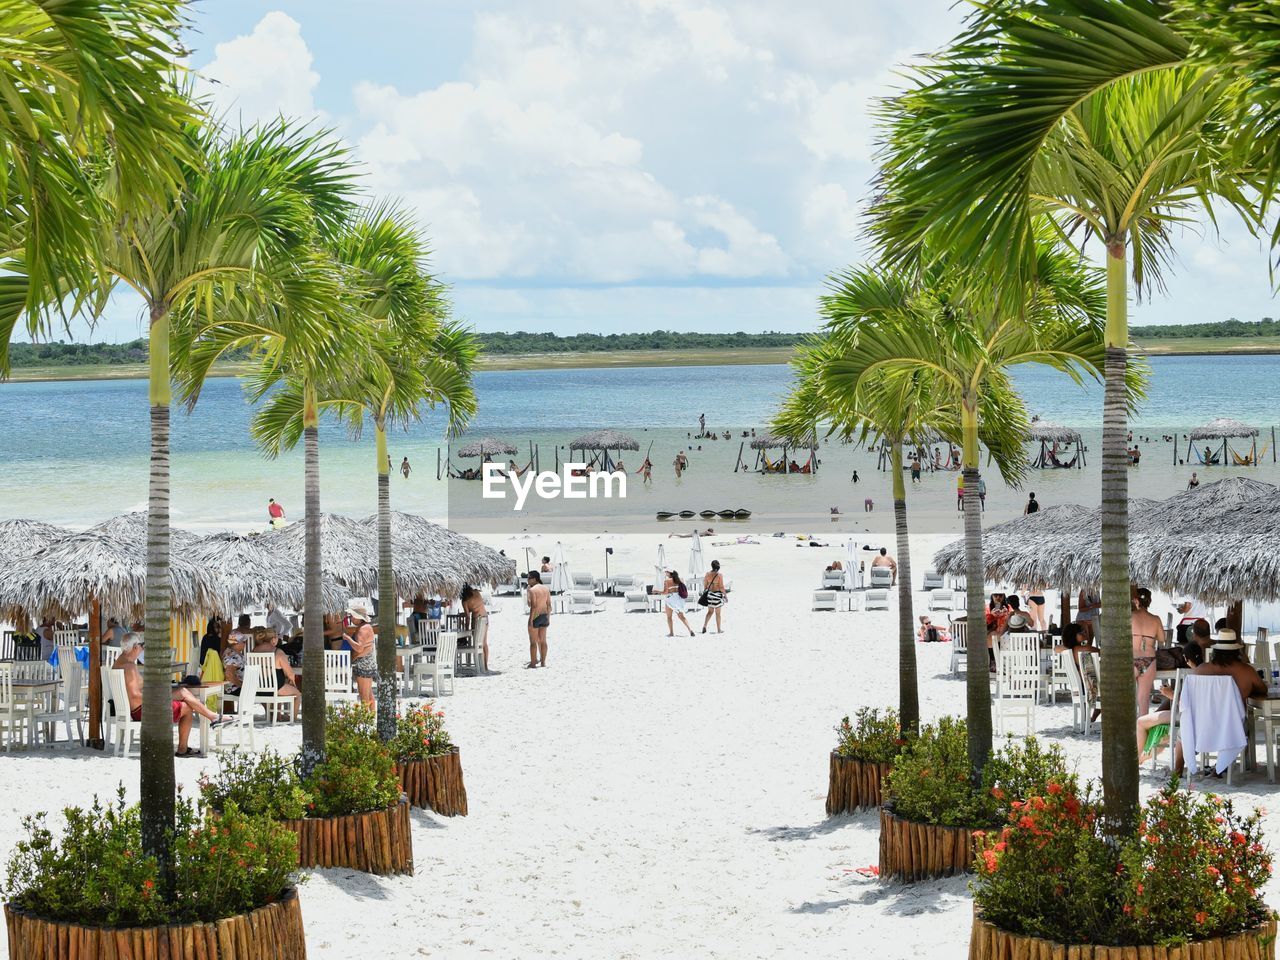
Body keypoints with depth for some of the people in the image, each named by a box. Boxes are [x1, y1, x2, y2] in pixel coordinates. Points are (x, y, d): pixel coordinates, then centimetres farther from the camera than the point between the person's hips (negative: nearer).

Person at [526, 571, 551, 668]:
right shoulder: (546, 588, 8)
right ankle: (543, 662, 14)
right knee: (543, 641, 11)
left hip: (535, 616, -7)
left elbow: (533, 606, -20)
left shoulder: (532, 590, -15)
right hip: (544, 616, 7)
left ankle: (533, 663, 1)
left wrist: (531, 619, -18)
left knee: (533, 641, 0)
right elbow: (549, 605, 9)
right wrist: (548, 618, 15)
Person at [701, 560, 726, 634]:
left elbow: (705, 585, 5)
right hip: (717, 594, -4)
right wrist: (725, 595, -3)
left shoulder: (707, 574, -2)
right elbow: (721, 587, -13)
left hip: (709, 594, 4)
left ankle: (704, 625, 0)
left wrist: (705, 593, 18)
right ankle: (719, 629, 17)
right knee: (717, 613, 8)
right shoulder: (719, 575, -14)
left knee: (710, 611, 17)